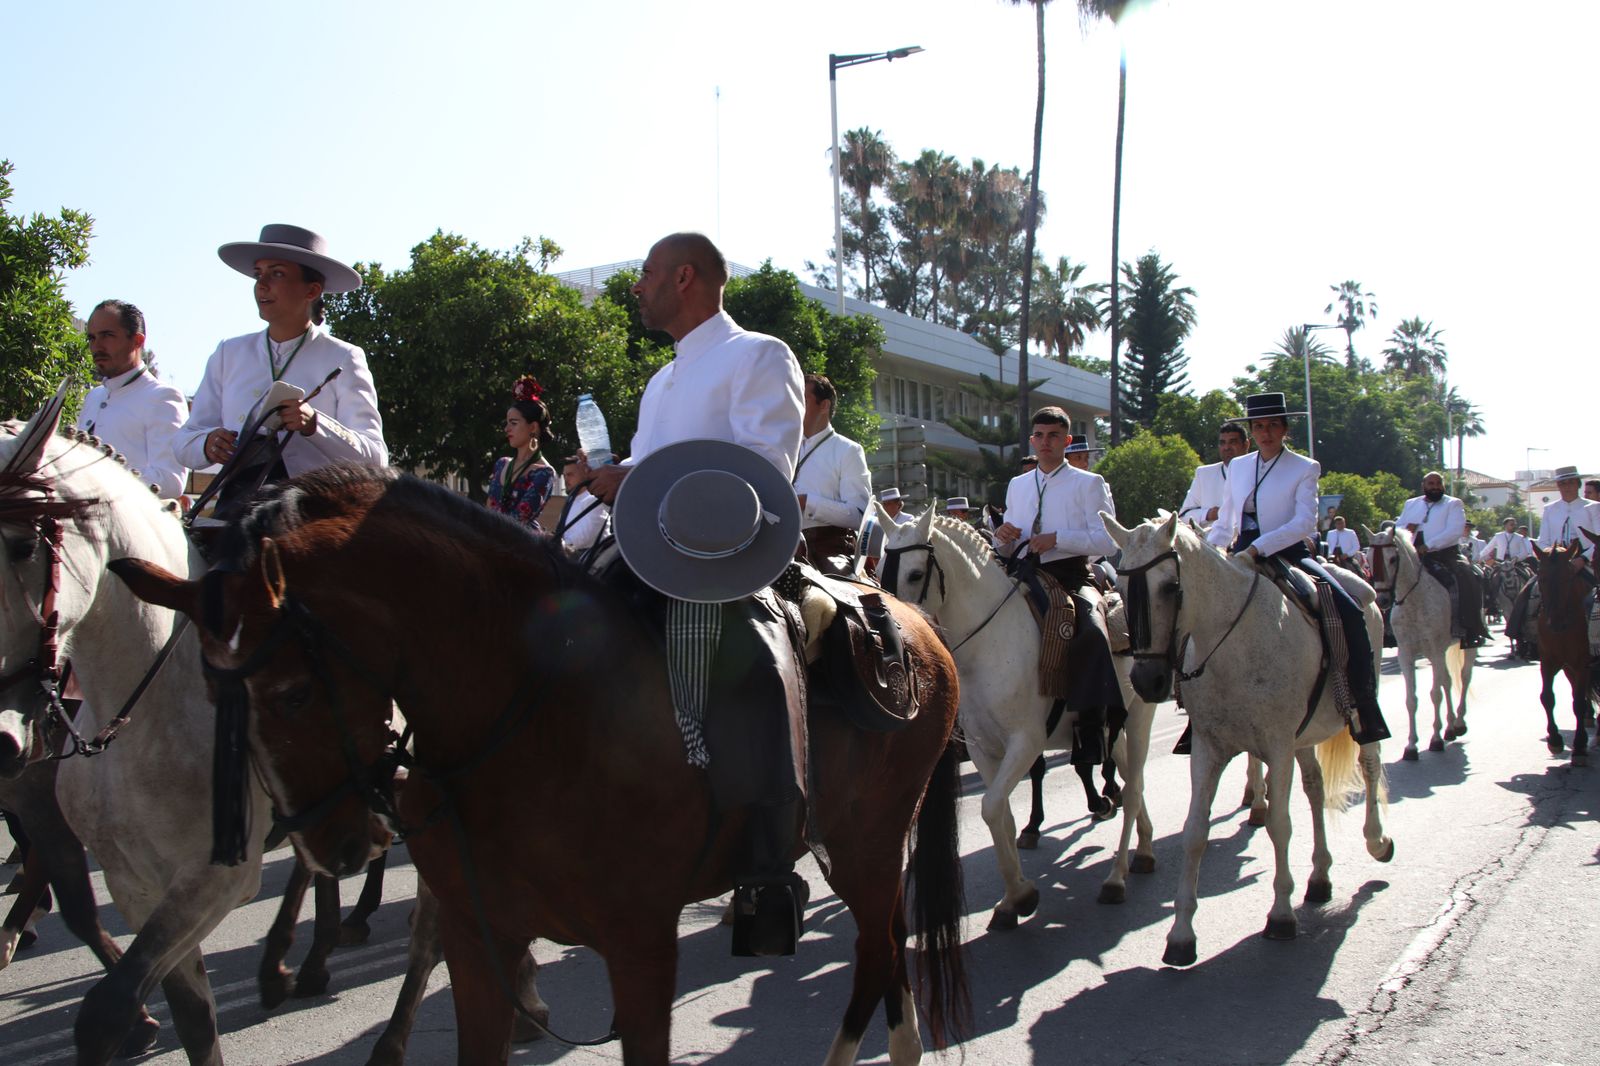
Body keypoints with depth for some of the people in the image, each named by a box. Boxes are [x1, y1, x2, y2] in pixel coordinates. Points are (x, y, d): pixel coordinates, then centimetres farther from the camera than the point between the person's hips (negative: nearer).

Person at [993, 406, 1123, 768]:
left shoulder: (1089, 484, 5)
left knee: (1091, 631, -33)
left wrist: (1056, 539, -16)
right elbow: (1008, 548, 27)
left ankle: (1091, 731, -33)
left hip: (1071, 578, -6)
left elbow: (1108, 540, -6)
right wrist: (1003, 537, 3)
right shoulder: (1017, 485, 22)